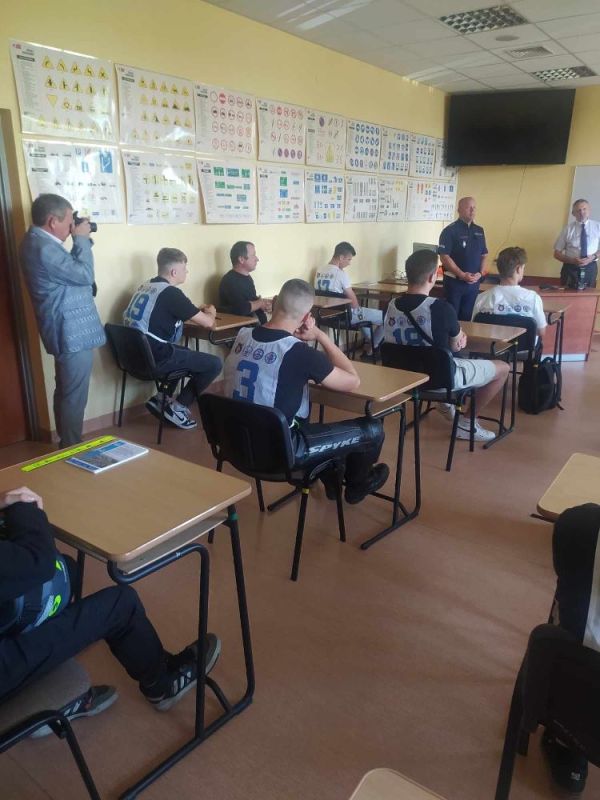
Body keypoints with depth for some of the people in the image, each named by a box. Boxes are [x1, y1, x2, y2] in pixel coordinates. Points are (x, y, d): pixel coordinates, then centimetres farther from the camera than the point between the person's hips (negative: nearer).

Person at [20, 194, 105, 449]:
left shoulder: (39, 241, 12)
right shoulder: (43, 248, -22)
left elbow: (71, 269, 19)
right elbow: (84, 274, -19)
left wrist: (81, 241, 8)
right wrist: (81, 239, -7)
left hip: (67, 331, 11)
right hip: (73, 333, -11)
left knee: (65, 392, 18)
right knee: (74, 396, -2)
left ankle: (66, 445, 31)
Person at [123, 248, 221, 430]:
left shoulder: (146, 286, 14)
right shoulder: (171, 292, -12)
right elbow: (207, 322, -9)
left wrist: (197, 311, 21)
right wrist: (210, 312, 14)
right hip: (155, 358, -9)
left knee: (186, 353, 31)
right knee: (215, 364, -1)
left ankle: (161, 398, 21)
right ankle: (177, 406, 5)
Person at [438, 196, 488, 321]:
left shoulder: (479, 231, 12)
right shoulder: (450, 231, -7)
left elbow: (483, 255, 16)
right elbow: (444, 257, -13)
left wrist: (480, 273, -2)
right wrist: (462, 275, -18)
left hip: (474, 282, 5)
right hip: (454, 281, -5)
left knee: (468, 317, 10)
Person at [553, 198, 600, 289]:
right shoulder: (568, 229, -1)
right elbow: (557, 253, 0)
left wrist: (593, 257, -12)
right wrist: (572, 260, -17)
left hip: (590, 268, 1)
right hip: (570, 268, -1)